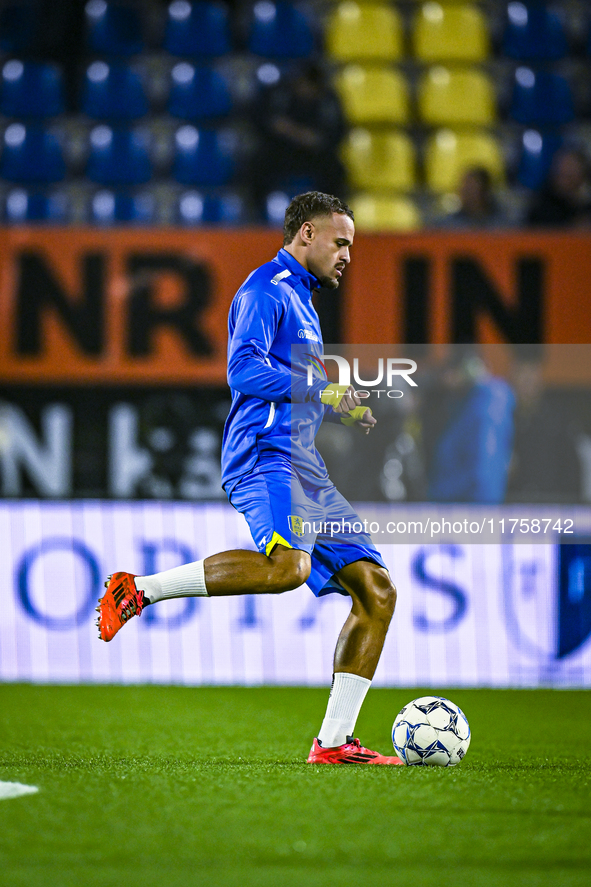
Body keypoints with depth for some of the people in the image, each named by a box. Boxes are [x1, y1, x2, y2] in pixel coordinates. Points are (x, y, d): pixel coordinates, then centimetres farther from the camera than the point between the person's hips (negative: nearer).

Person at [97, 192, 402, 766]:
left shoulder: (300, 299, 29)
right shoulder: (265, 290, -1)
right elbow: (243, 370, -16)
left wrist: (340, 411, 25)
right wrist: (321, 391, -13)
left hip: (302, 468, 10)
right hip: (266, 455, -10)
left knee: (377, 591, 0)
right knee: (288, 565, -35)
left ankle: (333, 742, -2)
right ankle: (139, 589, -22)